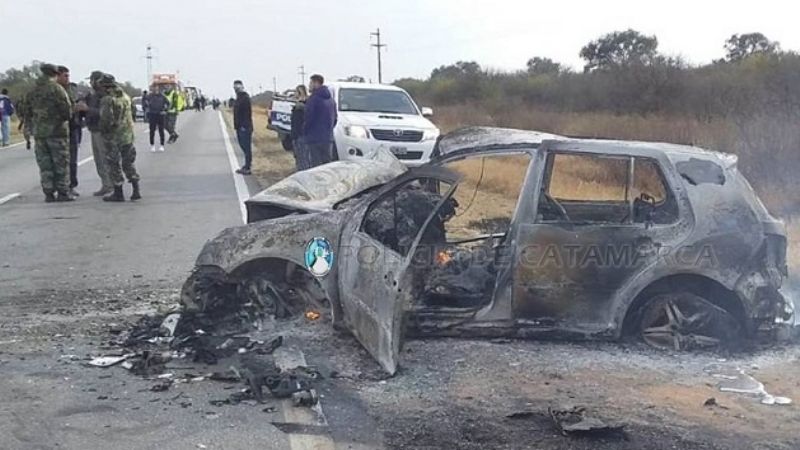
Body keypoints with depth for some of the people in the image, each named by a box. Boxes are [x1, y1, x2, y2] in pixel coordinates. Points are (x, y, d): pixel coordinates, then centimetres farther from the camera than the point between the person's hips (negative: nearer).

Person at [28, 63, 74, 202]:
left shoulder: (33, 90, 8)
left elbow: (28, 110, 9)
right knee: (61, 163, 1)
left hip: (39, 132, 5)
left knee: (45, 164, 7)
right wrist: (65, 118, 7)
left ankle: (49, 193, 7)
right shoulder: (56, 89, -9)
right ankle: (63, 193, 1)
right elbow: (67, 109, -13)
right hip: (57, 130, -5)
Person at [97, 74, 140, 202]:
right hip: (127, 134, 6)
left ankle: (118, 193, 6)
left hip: (113, 136, -6)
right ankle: (136, 190, 8)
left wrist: (103, 130, -5)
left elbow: (106, 119, -20)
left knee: (114, 164, 3)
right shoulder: (125, 96, 7)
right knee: (129, 162, 14)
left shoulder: (107, 100, -15)